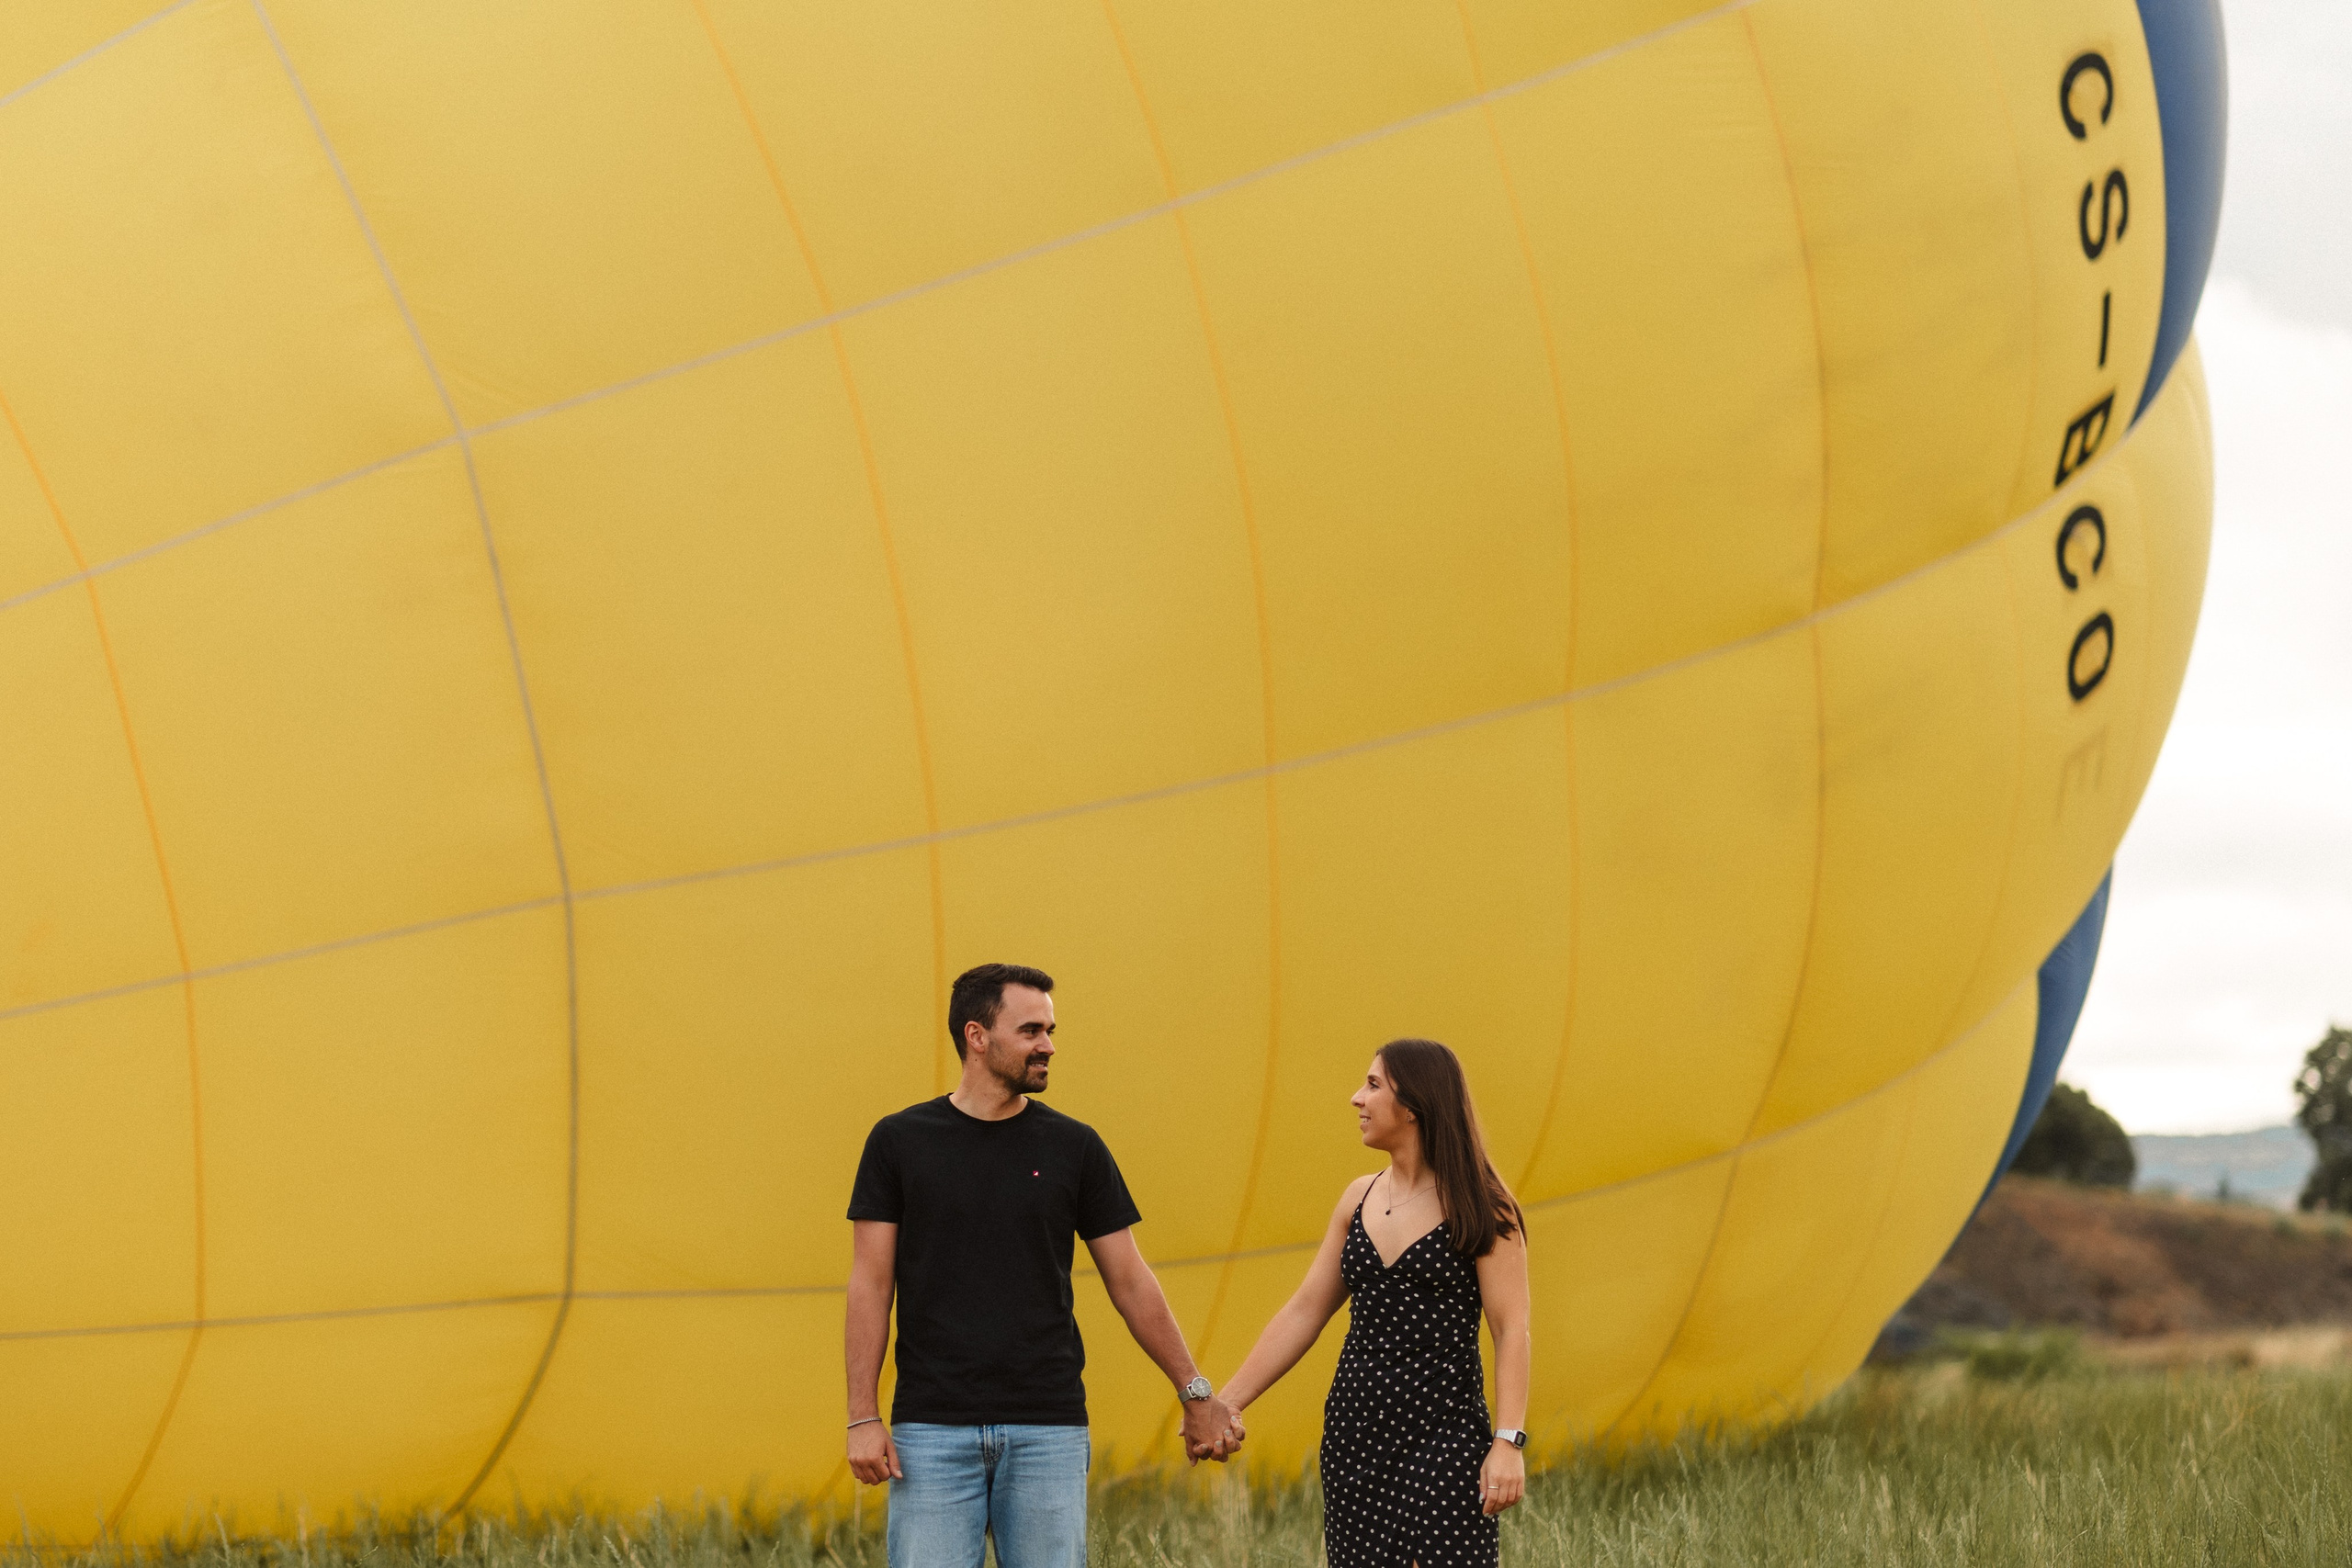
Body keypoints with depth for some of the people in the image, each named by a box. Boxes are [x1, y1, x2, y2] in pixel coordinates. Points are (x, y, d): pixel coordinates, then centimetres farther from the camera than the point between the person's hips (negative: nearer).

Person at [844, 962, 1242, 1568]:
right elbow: (871, 1285, 2)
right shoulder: (899, 1142, 3)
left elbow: (1130, 1283, 11)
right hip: (932, 1430, -1)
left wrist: (1195, 1393, 10)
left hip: (1048, 1428, 1)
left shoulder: (1074, 1147, 5)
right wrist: (863, 1419, -5)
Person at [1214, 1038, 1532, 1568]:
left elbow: (1511, 1330, -10)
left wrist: (1508, 1442, -20)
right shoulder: (1360, 1198, 12)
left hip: (1444, 1432, -5)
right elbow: (1304, 1313, 14)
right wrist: (1226, 1402, 9)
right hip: (1355, 1430, 6)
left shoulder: (1480, 1208, -4)